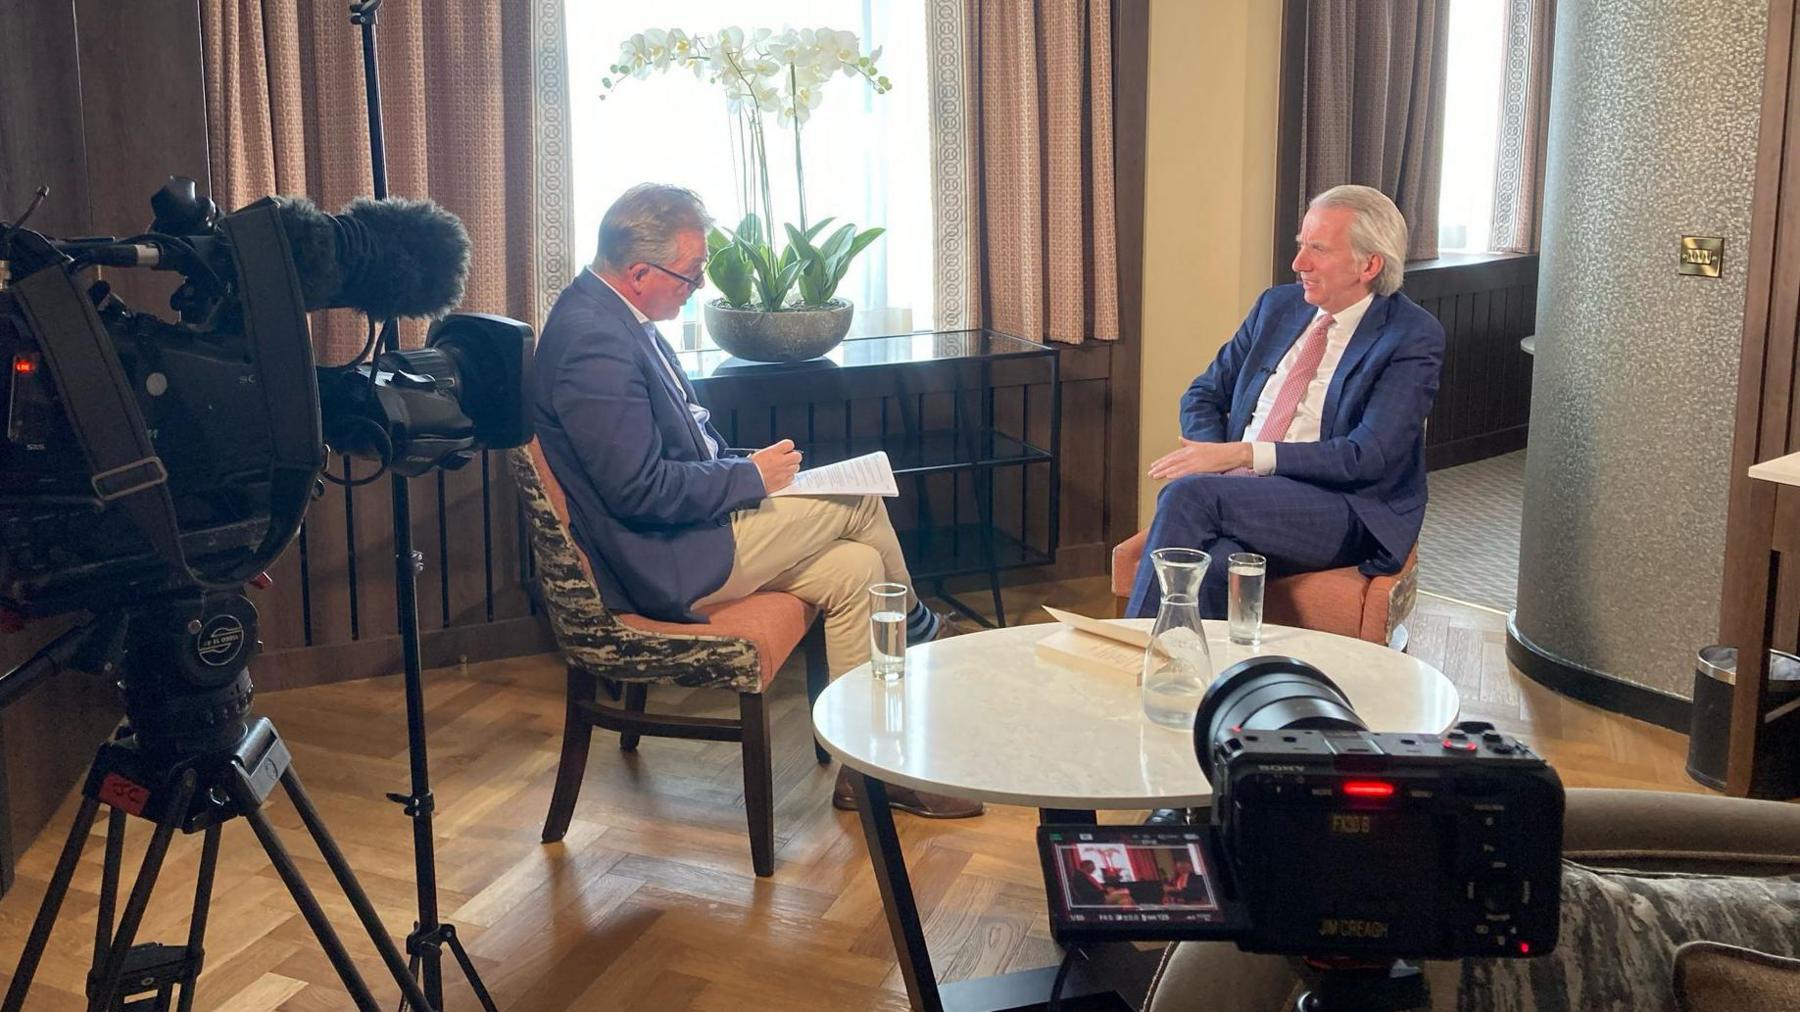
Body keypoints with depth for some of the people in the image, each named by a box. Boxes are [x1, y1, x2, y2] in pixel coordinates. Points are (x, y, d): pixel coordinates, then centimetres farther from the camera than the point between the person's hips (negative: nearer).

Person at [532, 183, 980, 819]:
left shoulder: (613, 317, 9)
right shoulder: (593, 343, -23)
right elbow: (639, 489, -26)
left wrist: (745, 466, 4)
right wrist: (750, 477, -15)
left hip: (688, 528, 10)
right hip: (666, 565, -10)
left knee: (855, 566, 2)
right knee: (856, 500, -10)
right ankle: (914, 628, 14)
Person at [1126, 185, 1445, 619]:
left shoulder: (1414, 337, -4)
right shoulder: (1277, 306, 15)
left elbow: (1368, 457, -14)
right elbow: (1203, 395, 19)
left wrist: (1243, 455, -19)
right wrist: (1213, 456, -5)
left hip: (1345, 513, -4)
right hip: (1240, 489, 4)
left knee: (1188, 495, -30)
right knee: (1213, 563, -34)